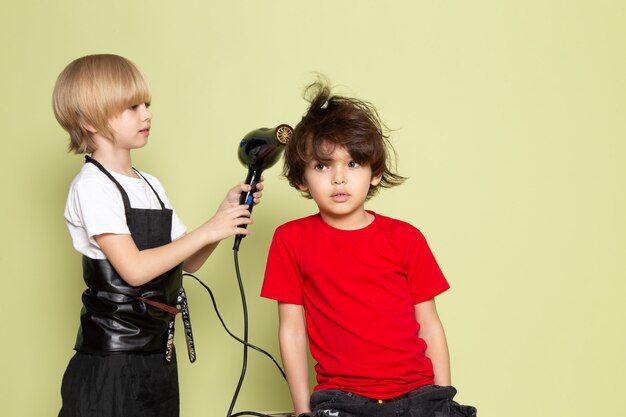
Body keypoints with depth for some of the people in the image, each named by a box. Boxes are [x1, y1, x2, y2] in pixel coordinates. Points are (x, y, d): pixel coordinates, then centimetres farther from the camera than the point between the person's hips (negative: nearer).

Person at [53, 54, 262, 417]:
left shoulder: (151, 185, 12)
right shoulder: (92, 186, -11)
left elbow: (188, 262, 11)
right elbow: (134, 269, -20)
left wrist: (227, 211, -1)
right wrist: (207, 231, -15)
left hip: (159, 353, 7)